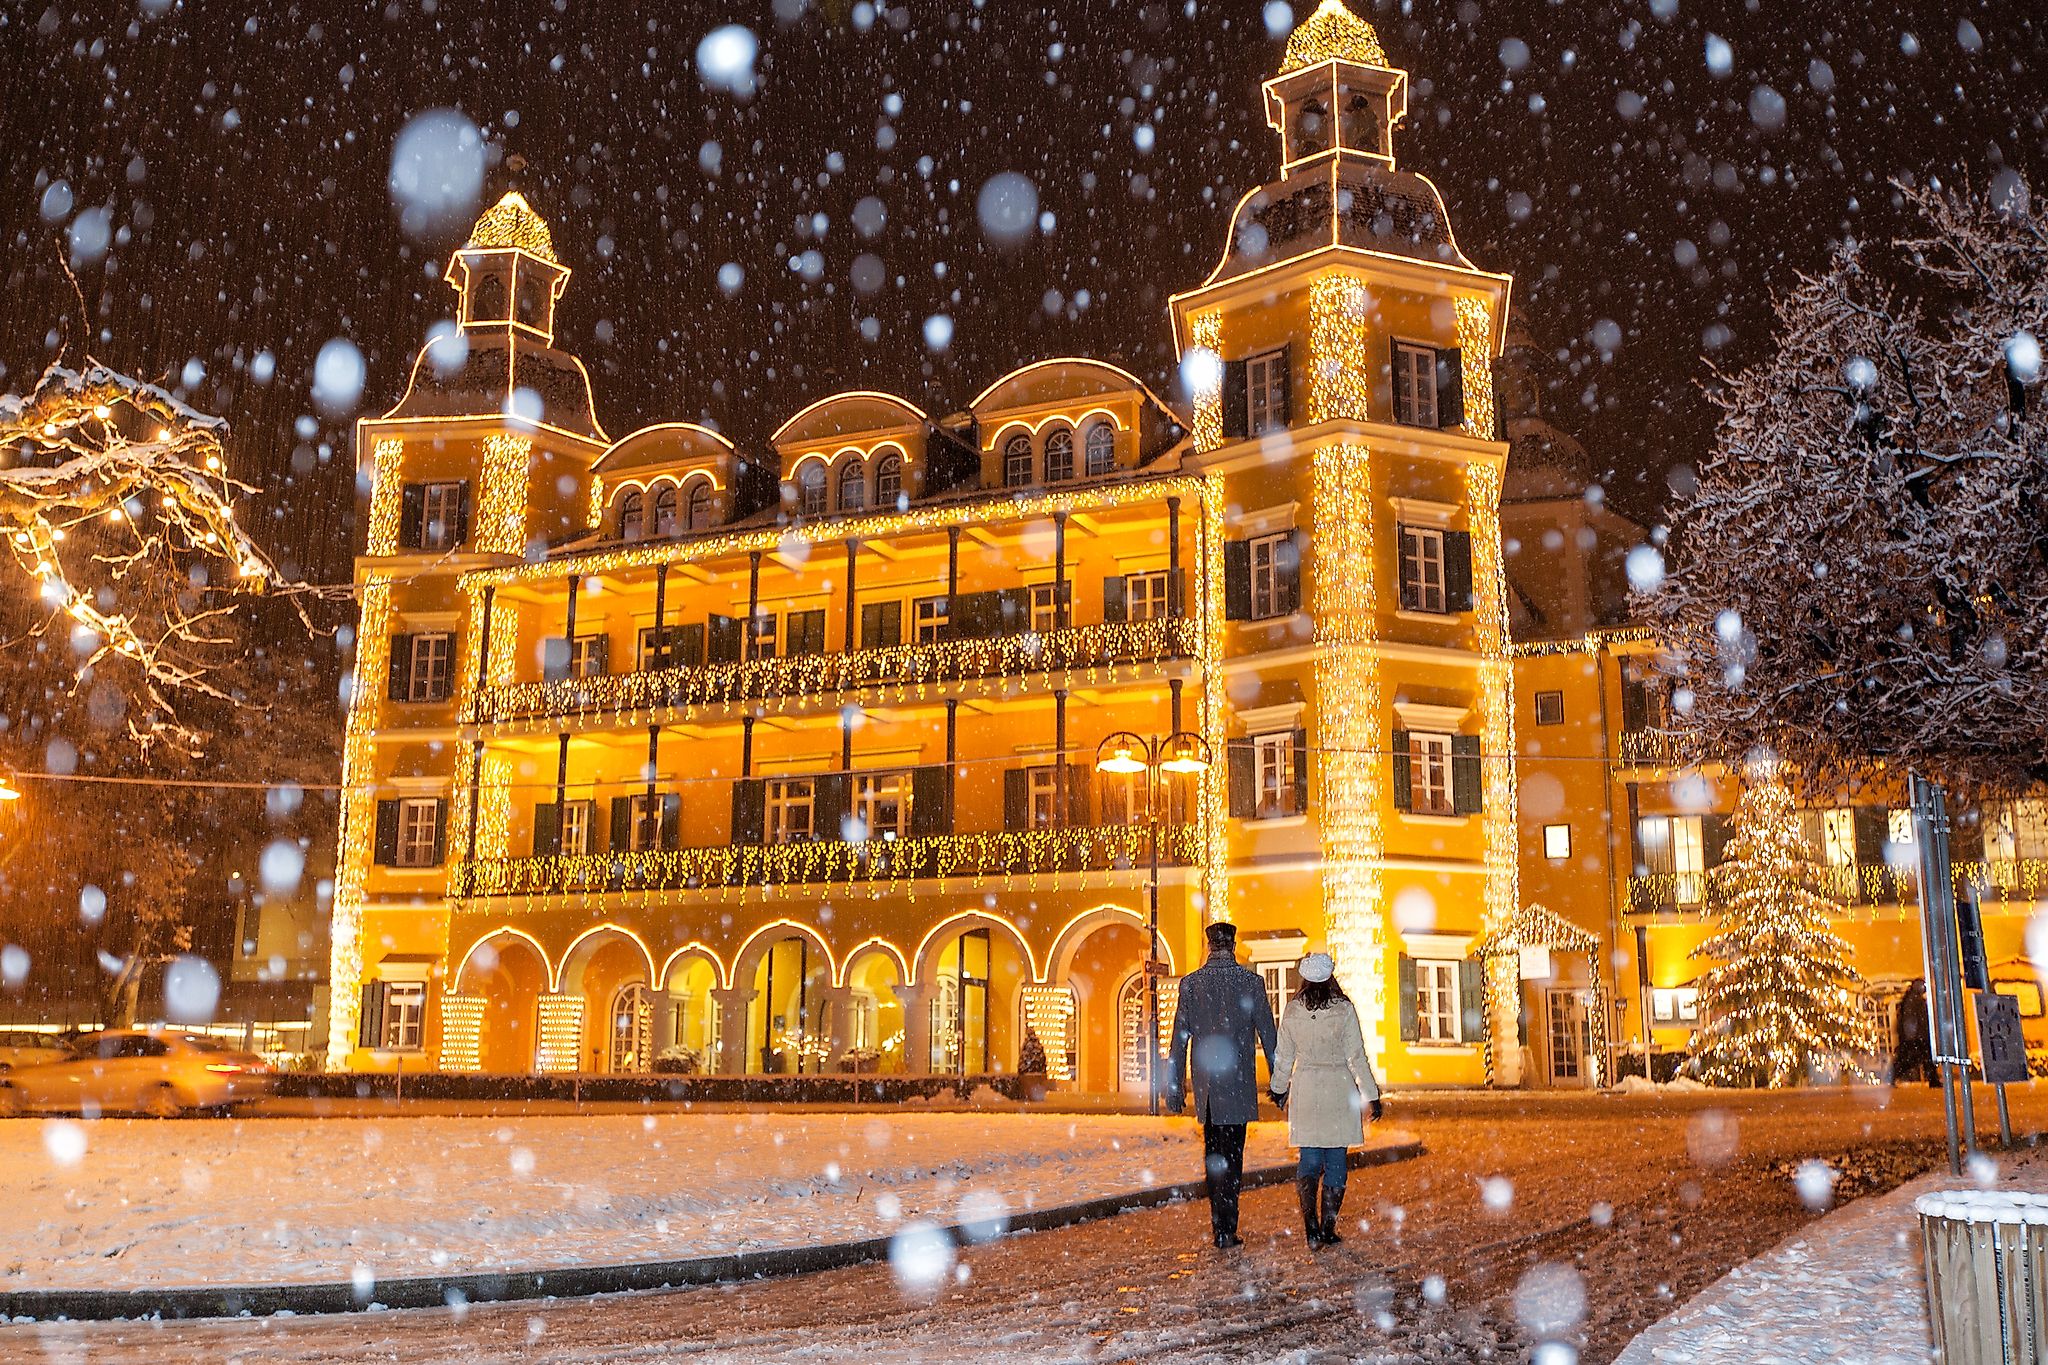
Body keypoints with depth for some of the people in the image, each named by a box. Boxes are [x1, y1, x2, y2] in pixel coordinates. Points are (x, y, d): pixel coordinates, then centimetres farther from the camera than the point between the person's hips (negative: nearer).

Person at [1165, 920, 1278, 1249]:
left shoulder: (1190, 983, 2)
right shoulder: (1251, 981, -3)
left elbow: (1179, 1038, 2)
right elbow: (1267, 1033, -1)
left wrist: (1174, 1086, 7)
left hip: (1205, 1085, 2)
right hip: (1237, 1084, -2)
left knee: (1213, 1156, 14)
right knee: (1232, 1157, 0)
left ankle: (1220, 1227, 18)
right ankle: (1226, 1230, -5)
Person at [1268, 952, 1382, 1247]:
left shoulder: (1292, 1010, -1)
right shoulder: (1344, 1010, -10)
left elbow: (1283, 1056, 8)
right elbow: (1357, 1057, -8)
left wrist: (1279, 1089, 22)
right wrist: (1371, 1095, -1)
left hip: (1305, 1090, 2)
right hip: (1339, 1090, -2)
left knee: (1309, 1157, 8)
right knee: (1335, 1160, 7)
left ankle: (1310, 1226, -5)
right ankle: (1328, 1229, 10)